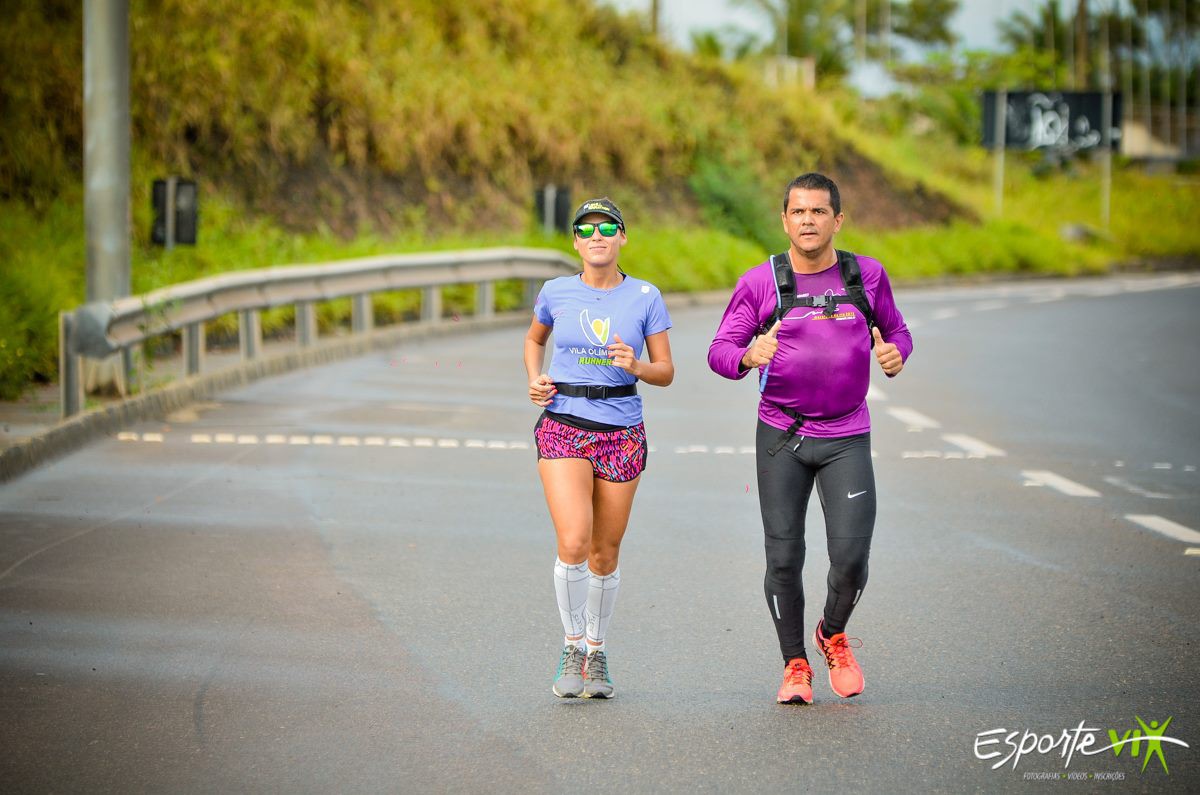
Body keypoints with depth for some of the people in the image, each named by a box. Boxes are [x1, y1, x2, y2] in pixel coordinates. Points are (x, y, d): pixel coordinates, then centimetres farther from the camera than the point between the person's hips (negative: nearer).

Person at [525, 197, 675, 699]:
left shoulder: (645, 297, 0)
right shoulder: (556, 293, 2)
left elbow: (667, 373, 4)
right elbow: (534, 339, 23)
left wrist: (636, 366, -17)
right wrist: (534, 379, 4)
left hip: (621, 432, 1)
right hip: (563, 427, -1)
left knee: (605, 554, 7)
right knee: (573, 544, -17)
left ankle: (596, 651, 27)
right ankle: (572, 648, 0)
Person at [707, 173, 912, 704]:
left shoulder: (867, 275, 3)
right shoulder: (759, 283, -2)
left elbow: (896, 329, 17)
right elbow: (720, 350, -1)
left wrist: (896, 352, -7)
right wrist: (748, 356, -24)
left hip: (847, 436, 0)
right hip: (781, 435, 0)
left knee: (851, 553, -9)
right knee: (783, 556, -1)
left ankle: (833, 635, 21)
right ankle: (795, 665, 17)